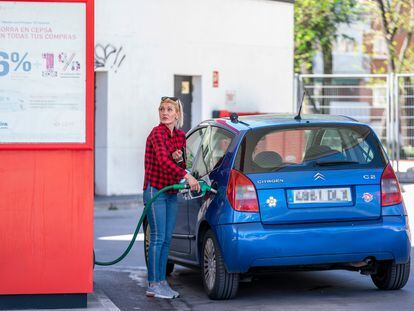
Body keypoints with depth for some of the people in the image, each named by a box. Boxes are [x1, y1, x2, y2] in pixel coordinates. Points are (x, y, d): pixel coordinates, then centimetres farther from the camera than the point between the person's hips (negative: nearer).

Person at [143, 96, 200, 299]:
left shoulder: (180, 135, 10)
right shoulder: (157, 133, -14)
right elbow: (162, 160, -30)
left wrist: (179, 159, -6)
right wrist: (187, 177, -37)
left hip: (171, 192, 8)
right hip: (155, 190, -8)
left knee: (166, 239, 9)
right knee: (157, 238, -7)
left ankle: (162, 281, 15)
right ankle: (153, 285, -4)